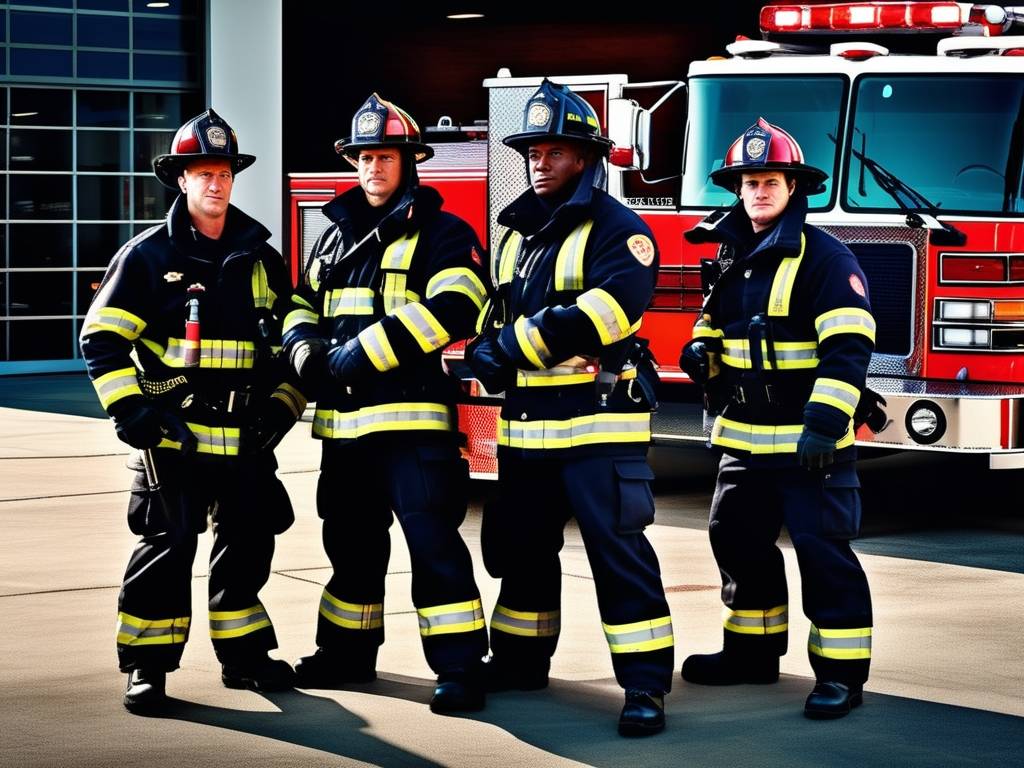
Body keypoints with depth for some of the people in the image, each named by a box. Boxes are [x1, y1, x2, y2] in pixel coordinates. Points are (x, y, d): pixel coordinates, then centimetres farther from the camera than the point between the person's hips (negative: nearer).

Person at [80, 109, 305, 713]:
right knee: (168, 545, -7)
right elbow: (103, 338, -5)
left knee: (248, 541, 11)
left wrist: (282, 405, 9)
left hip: (246, 436, 5)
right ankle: (148, 667, 0)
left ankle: (243, 655, 25)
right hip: (174, 433, -5)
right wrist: (130, 409, -13)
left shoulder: (260, 258, 11)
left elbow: (291, 340, 20)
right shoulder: (150, 255, -2)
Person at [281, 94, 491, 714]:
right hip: (345, 421, 7)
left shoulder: (441, 233, -3)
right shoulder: (338, 236, 18)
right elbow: (303, 303, 25)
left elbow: (453, 309, -17)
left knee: (432, 540, -11)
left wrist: (366, 351, -20)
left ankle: (461, 666, -11)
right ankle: (348, 651, 28)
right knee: (352, 542, 16)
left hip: (412, 417, -7)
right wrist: (306, 347, 0)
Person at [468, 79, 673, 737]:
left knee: (617, 550, -11)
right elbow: (497, 314, 21)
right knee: (521, 547, 17)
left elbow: (609, 307, -22)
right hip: (527, 424, 8)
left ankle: (646, 683, -10)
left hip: (598, 421, -8)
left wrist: (517, 346, -21)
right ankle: (521, 658, 32)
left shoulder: (617, 229, -7)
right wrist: (489, 351, -4)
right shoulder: (518, 234, 17)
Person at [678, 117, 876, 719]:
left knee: (824, 551, -6)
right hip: (745, 438, 8)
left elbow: (847, 349, -18)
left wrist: (825, 423, -25)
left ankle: (842, 672, -1)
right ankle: (752, 651, 30)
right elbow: (717, 325, 27)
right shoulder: (730, 258, 11)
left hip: (810, 441, -8)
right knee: (740, 542, 15)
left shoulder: (824, 258, -12)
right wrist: (702, 352, 4)